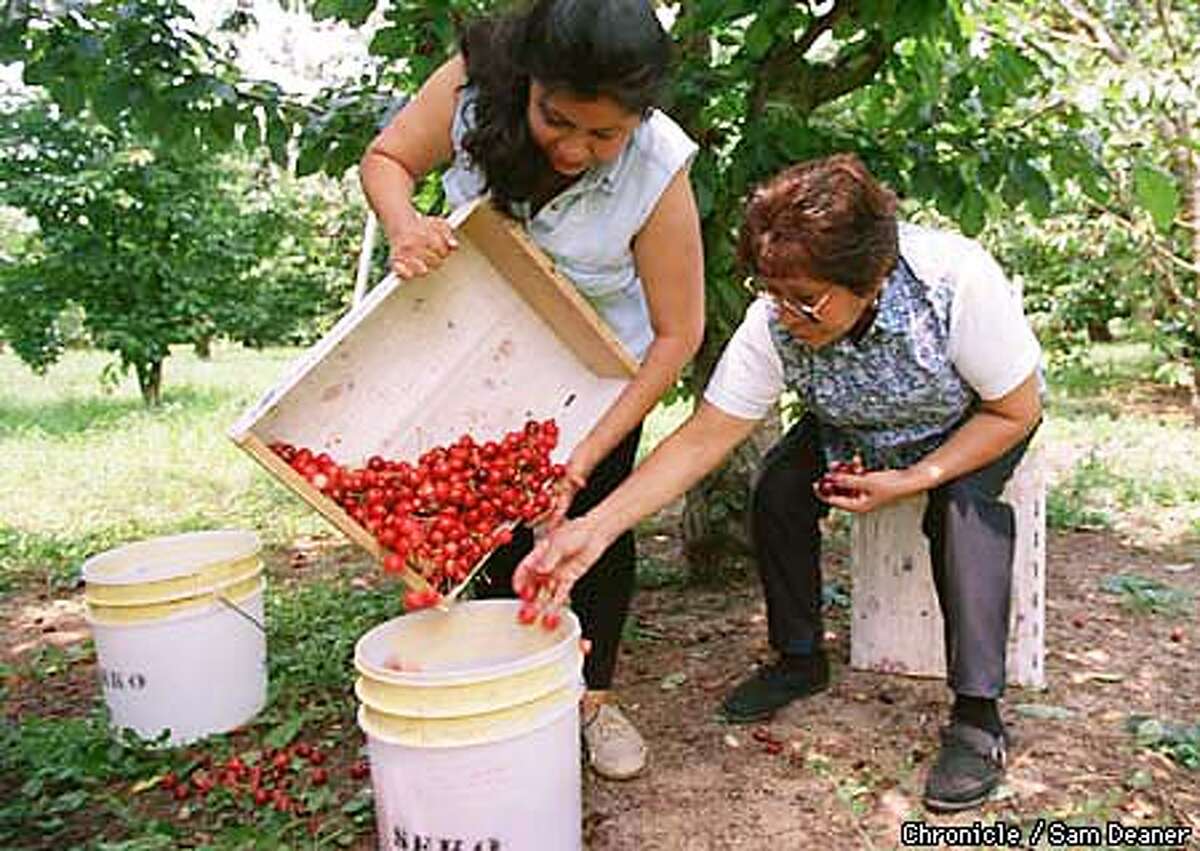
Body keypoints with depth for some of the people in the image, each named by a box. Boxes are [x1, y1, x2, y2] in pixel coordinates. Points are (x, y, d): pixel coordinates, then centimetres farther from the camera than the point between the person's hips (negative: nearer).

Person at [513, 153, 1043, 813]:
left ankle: (977, 716, -19)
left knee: (963, 502, -32)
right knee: (777, 490, -20)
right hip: (859, 427, 3)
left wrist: (913, 480, -31)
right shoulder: (775, 323, -30)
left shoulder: (958, 280, -37)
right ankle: (798, 659, 2)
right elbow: (701, 440, -30)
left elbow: (1017, 411, -23)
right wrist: (593, 530, -39)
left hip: (976, 422, -2)